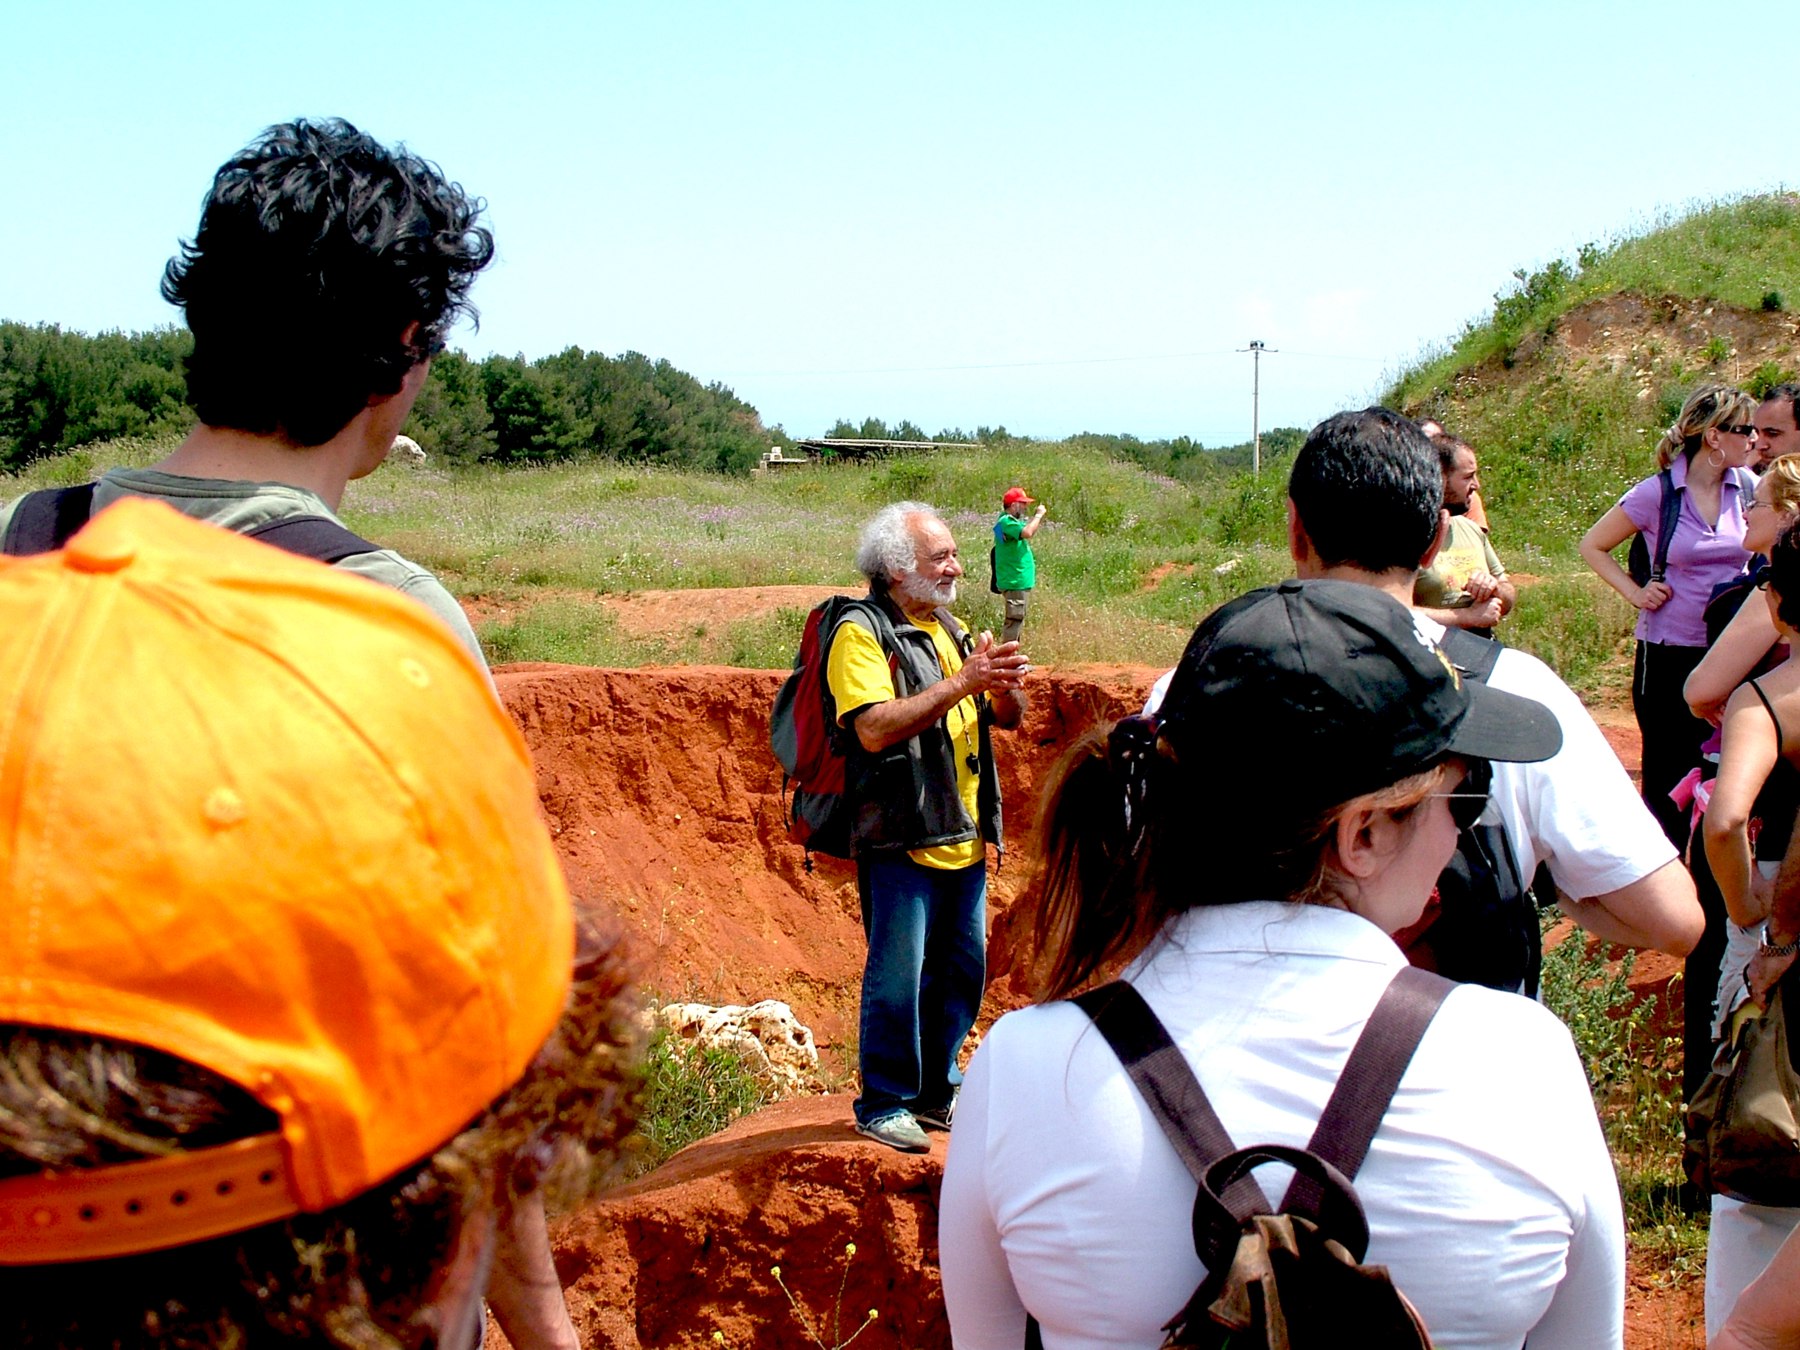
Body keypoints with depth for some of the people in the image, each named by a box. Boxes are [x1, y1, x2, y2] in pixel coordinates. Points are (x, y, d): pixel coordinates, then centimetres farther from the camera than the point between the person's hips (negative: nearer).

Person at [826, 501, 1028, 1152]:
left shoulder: (952, 631, 17)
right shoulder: (860, 634, -8)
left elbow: (1010, 716, 15)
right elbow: (875, 728, -22)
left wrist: (1001, 681, -9)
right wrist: (963, 683, -23)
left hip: (963, 839, 8)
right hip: (899, 841, -8)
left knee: (961, 972, 13)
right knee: (896, 976, -3)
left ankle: (935, 1092, 27)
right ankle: (884, 1104, 9)